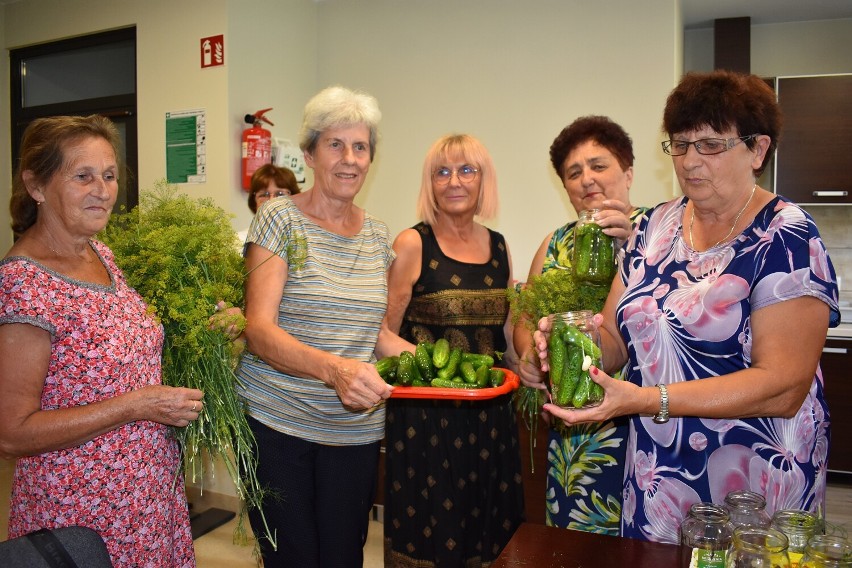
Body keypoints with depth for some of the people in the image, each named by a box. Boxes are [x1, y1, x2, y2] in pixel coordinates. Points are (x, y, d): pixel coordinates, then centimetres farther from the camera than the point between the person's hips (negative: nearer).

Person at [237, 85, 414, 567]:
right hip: (277, 423, -4)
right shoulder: (281, 219, -7)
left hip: (357, 431, 4)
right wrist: (334, 369, -32)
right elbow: (260, 329, -15)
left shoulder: (378, 235, 8)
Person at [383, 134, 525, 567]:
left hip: (490, 414, 5)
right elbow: (384, 333, -8)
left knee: (491, 528, 16)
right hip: (426, 414, -5)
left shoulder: (498, 246, 8)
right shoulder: (413, 243, -7)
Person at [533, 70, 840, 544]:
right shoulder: (655, 227, 3)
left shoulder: (786, 237, -13)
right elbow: (616, 337, 4)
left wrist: (644, 399, -30)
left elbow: (784, 385, -21)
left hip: (753, 486, -5)